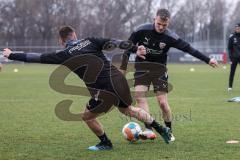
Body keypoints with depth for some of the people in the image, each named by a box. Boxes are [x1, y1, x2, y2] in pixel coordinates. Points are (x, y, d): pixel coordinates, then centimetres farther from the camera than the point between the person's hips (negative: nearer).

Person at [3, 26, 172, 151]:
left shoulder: (65, 55, -2)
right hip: (118, 78, 6)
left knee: (88, 116, 17)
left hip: (105, 89, -6)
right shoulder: (90, 41, 9)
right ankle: (161, 129, 32)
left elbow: (37, 58, 3)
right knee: (128, 109, 29)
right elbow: (112, 42, -3)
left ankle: (105, 143, 30)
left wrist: (12, 55, 13)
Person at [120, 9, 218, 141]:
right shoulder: (142, 30, -15)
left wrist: (208, 60, -14)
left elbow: (189, 49, -12)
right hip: (142, 67, 0)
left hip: (159, 69, 0)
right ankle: (149, 130, -27)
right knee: (139, 94, -23)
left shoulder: (170, 37, -15)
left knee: (162, 102, -8)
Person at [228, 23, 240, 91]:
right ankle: (230, 86, 6)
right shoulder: (232, 37, -2)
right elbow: (229, 48, 0)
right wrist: (231, 57, -7)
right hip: (234, 57, -1)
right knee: (232, 72, 0)